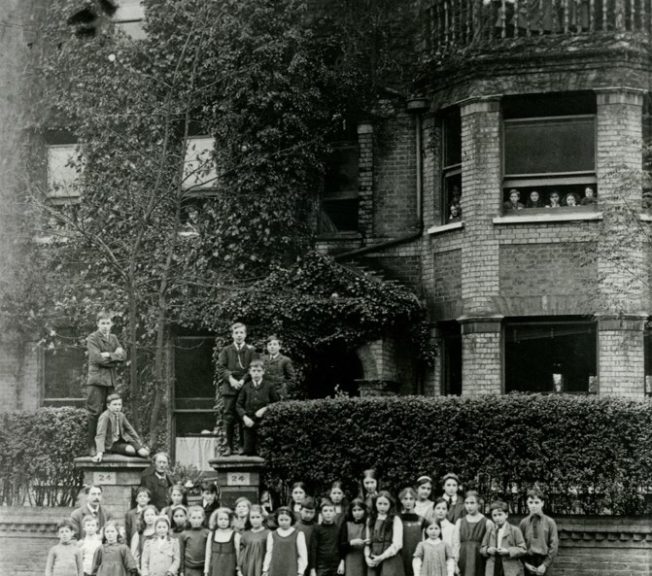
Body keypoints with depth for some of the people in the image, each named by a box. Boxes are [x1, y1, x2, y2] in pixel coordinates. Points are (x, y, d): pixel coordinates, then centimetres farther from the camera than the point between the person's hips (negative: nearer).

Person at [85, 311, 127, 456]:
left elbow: (123, 355, 7)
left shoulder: (113, 338, 19)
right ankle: (92, 446, -6)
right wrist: (116, 359, -7)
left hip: (111, 380, 6)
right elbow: (97, 358, -13)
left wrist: (109, 355, -9)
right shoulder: (92, 338, 0)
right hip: (96, 379, -6)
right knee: (95, 413, -9)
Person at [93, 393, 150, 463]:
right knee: (131, 450, -33)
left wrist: (140, 444, 14)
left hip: (121, 440, 6)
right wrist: (99, 453, -32)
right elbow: (100, 435, -22)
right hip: (110, 444, -6)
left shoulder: (121, 416, 6)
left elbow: (130, 429, 16)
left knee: (144, 453, -17)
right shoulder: (105, 417, -16)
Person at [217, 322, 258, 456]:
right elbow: (221, 367, 3)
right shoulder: (226, 350, 10)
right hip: (229, 388, 1)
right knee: (229, 417, -3)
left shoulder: (250, 350, 7)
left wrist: (243, 380, -12)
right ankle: (229, 446, 1)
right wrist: (230, 379, -11)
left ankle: (243, 446, 6)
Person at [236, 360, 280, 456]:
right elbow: (238, 405, 8)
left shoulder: (269, 386, 2)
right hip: (249, 423, 2)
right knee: (249, 451, -1)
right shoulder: (246, 387, 7)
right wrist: (244, 417, -8)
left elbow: (277, 403, 7)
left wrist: (265, 409, -9)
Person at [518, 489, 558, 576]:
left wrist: (545, 564, -8)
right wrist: (525, 563, -6)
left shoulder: (549, 522, 2)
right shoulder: (523, 523, 6)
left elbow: (554, 546, -1)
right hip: (529, 564, 1)